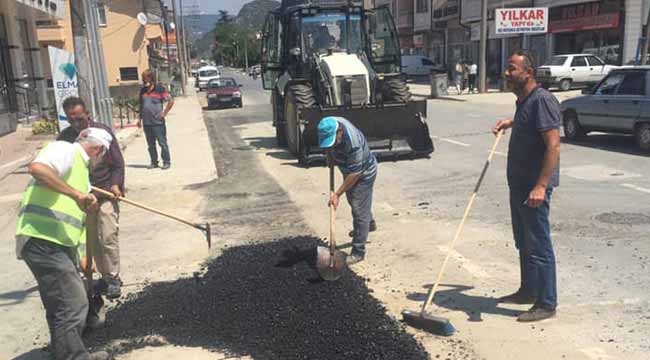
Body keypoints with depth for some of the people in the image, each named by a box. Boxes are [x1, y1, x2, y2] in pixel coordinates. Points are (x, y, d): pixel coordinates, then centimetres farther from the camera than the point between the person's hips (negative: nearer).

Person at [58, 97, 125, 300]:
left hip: (105, 192, -3)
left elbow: (117, 163, -5)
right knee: (92, 240, 8)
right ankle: (104, 275, 23)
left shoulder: (102, 131, -8)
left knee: (108, 237, -7)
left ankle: (113, 277, 6)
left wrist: (115, 184, -18)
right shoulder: (64, 137, 0)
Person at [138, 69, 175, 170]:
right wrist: (140, 119, 16)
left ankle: (166, 162, 6)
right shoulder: (143, 90, 12)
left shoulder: (159, 89, -5)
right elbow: (141, 105, 20)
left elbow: (171, 101, -5)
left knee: (162, 143, -2)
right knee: (151, 144, 12)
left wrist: (164, 113, -7)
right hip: (146, 123, 6)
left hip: (158, 122, -6)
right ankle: (154, 162, 21)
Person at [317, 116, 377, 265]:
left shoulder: (353, 143, -41)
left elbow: (354, 174, -32)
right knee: (353, 200, 27)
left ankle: (358, 252, 4)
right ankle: (370, 224, 53)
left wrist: (337, 194, -26)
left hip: (364, 172, -8)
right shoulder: (330, 126, -20)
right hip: (349, 169, 8)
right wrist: (330, 155, -6)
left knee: (359, 211, -5)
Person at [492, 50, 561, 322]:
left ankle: (547, 304, 9)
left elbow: (553, 146, -25)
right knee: (524, 243, 19)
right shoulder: (524, 101, 13)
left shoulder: (542, 100, -17)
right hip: (519, 184, 10)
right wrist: (511, 123, 24)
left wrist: (541, 186, -30)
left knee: (539, 245, -2)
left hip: (534, 187, -10)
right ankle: (528, 291, 33)